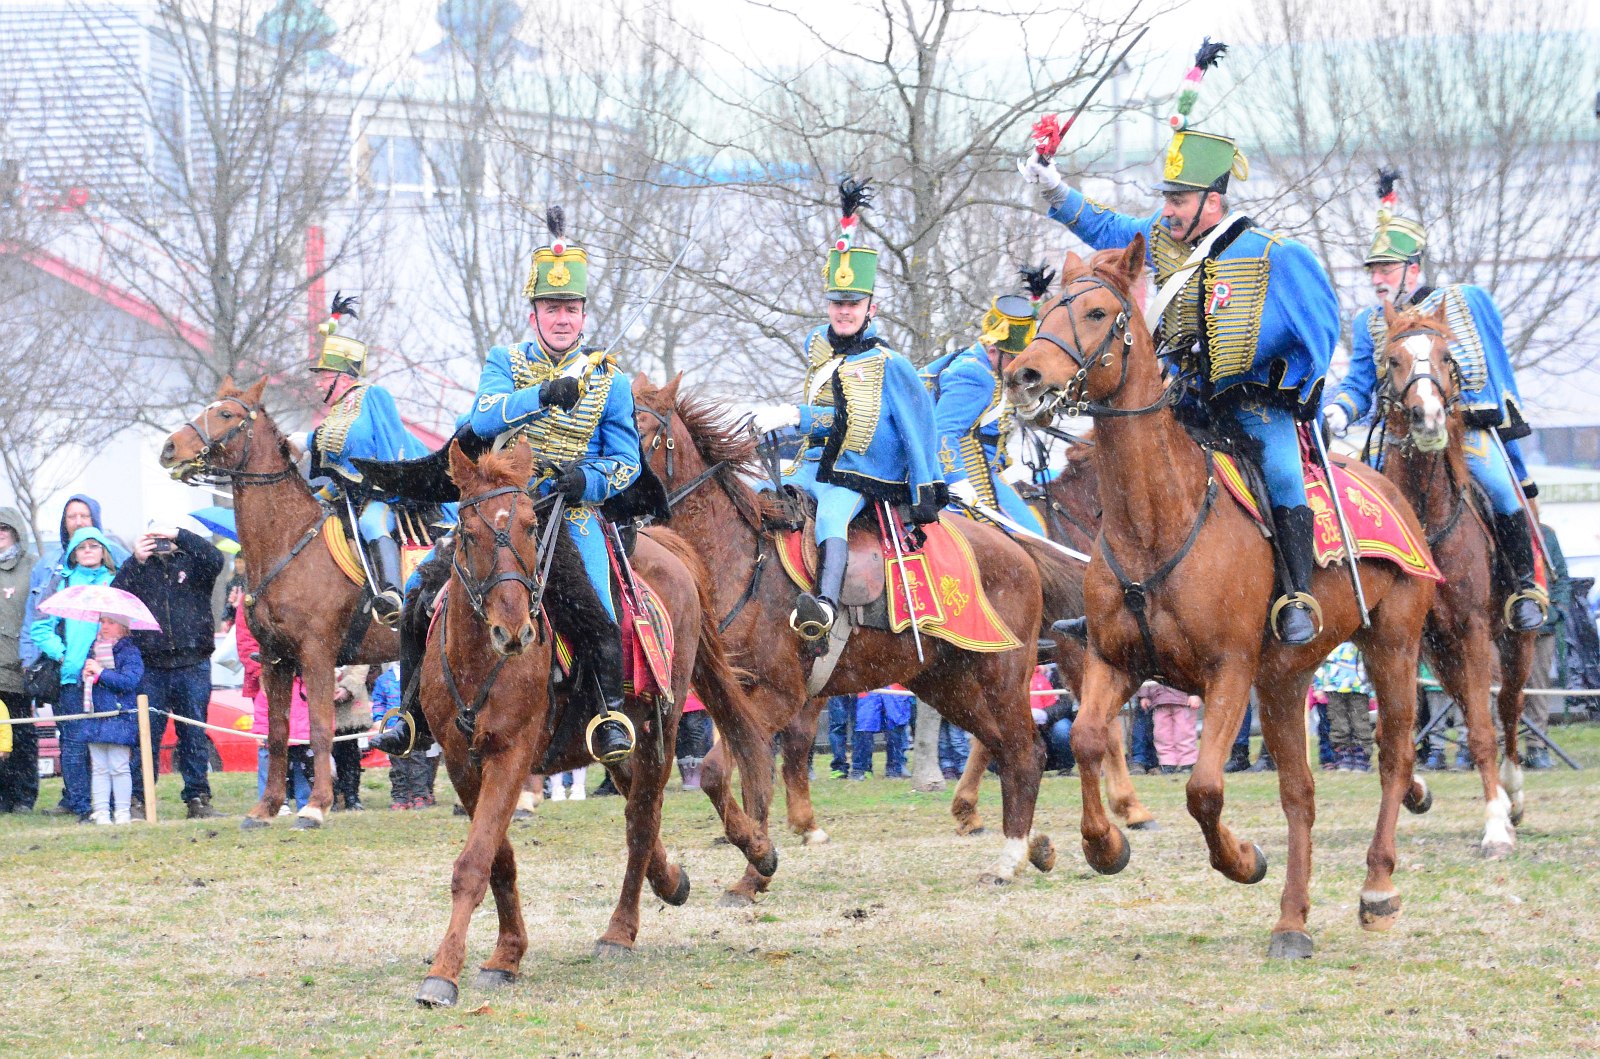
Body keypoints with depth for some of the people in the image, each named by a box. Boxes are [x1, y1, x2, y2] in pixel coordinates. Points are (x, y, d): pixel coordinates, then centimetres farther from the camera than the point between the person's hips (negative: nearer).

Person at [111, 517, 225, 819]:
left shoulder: (191, 563, 8)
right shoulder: (139, 568, 12)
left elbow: (215, 559, -14)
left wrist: (179, 535, -21)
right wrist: (136, 562, -14)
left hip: (192, 664, 0)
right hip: (150, 666, 0)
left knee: (194, 733, 3)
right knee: (146, 733, -4)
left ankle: (197, 798, 8)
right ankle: (138, 799, -2)